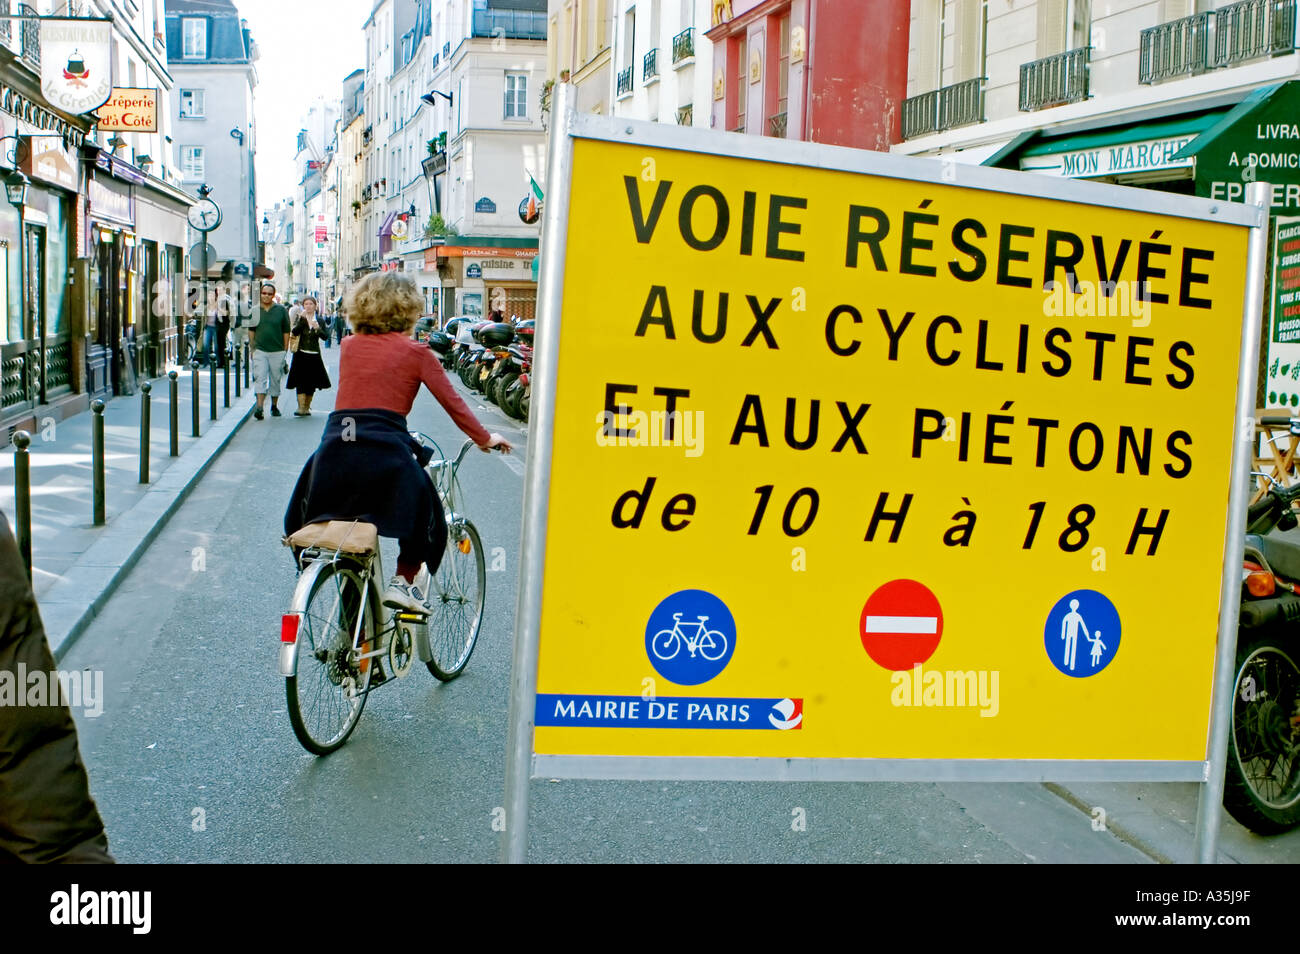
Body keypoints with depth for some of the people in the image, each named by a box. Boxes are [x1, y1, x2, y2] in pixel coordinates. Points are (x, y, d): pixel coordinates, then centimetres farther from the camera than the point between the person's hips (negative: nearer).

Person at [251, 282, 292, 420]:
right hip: (260, 351, 0)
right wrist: (252, 348, 10)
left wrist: (285, 350, 2)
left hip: (277, 351, 0)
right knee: (260, 379, -10)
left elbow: (286, 331, 5)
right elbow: (251, 331, 14)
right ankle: (259, 407, -16)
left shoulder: (281, 310, 1)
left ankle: (274, 406, 23)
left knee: (275, 380, 9)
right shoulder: (255, 310, 5)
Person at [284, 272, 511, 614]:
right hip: (385, 451, -3)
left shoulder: (348, 346, 14)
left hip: (336, 443, 4)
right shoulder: (415, 352, 4)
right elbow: (452, 402, 6)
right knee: (424, 514, 20)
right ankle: (403, 580, 8)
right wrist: (485, 439, 18)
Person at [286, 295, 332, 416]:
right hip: (301, 354, -2)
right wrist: (301, 318, -22)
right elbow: (294, 332, -14)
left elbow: (326, 337, 1)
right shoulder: (300, 318, 2)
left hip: (314, 356, 2)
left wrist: (317, 328, -15)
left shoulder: (319, 320, 7)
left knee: (311, 384, 8)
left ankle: (307, 408, 19)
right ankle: (301, 408, -15)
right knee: (301, 382, -11)